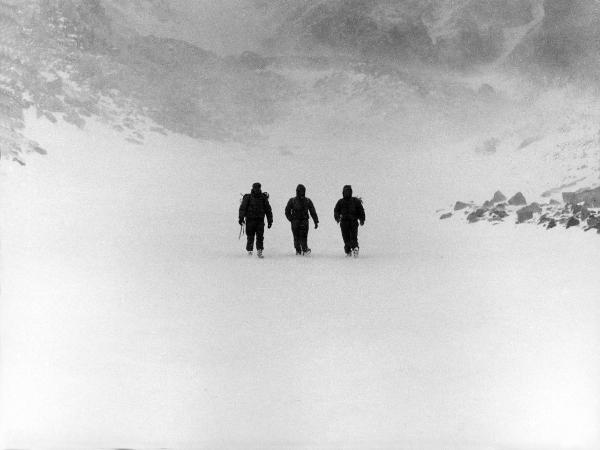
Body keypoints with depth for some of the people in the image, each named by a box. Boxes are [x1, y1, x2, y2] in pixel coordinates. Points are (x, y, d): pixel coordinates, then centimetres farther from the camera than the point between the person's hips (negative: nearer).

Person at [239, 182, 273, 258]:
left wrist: (270, 221, 9)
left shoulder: (263, 198, 9)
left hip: (260, 220, 1)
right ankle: (249, 250, 20)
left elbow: (268, 210, 13)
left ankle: (259, 251, -11)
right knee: (250, 237, 3)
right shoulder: (248, 197, 2)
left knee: (260, 236, -10)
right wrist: (241, 218, -12)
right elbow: (242, 208, -1)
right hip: (250, 220, -1)